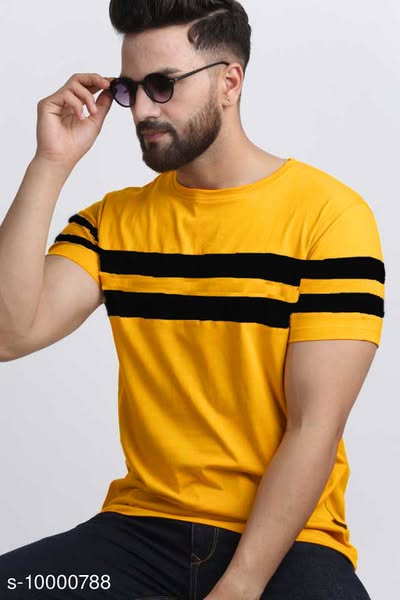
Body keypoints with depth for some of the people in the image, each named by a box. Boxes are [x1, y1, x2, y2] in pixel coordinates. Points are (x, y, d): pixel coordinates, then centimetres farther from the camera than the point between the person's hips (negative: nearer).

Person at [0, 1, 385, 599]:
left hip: (283, 540, -4)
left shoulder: (329, 214, -7)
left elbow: (315, 427, -11)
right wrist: (51, 164, -7)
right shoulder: (113, 220, 8)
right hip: (142, 527, 4)